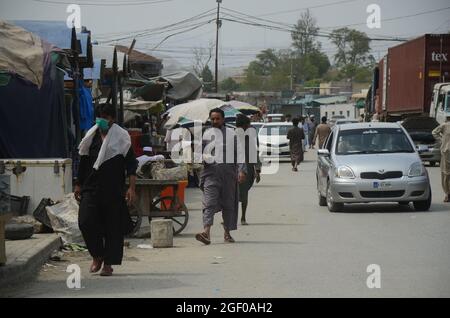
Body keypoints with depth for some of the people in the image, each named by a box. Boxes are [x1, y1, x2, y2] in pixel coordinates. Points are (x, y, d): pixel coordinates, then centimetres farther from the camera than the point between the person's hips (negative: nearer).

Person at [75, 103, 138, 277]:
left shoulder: (121, 137, 0)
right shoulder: (91, 136, 11)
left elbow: (131, 163, -4)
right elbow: (83, 162, 20)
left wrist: (131, 187, -12)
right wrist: (78, 184, 20)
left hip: (113, 191, -3)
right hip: (91, 189, 3)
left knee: (113, 227, 0)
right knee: (85, 222, -9)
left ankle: (108, 264, 10)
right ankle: (97, 256, 11)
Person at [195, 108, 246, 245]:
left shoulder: (231, 134, 7)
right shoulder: (205, 134, 12)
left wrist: (241, 170, -6)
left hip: (228, 172, 0)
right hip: (211, 172, 0)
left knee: (228, 203, 7)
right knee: (209, 203, -13)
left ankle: (227, 233, 19)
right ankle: (206, 232, -24)